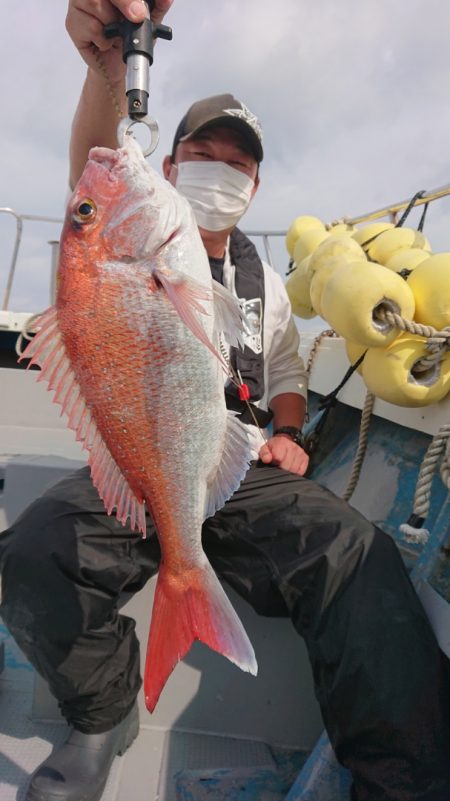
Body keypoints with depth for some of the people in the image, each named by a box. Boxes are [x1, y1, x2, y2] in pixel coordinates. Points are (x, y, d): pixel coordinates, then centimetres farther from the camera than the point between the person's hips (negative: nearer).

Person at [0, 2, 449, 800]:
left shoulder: (264, 280, 20)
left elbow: (286, 372, 27)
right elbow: (95, 175, -13)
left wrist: (287, 434, 4)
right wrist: (107, 69, -34)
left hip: (245, 472, 2)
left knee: (362, 560, -29)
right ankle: (106, 715, -1)